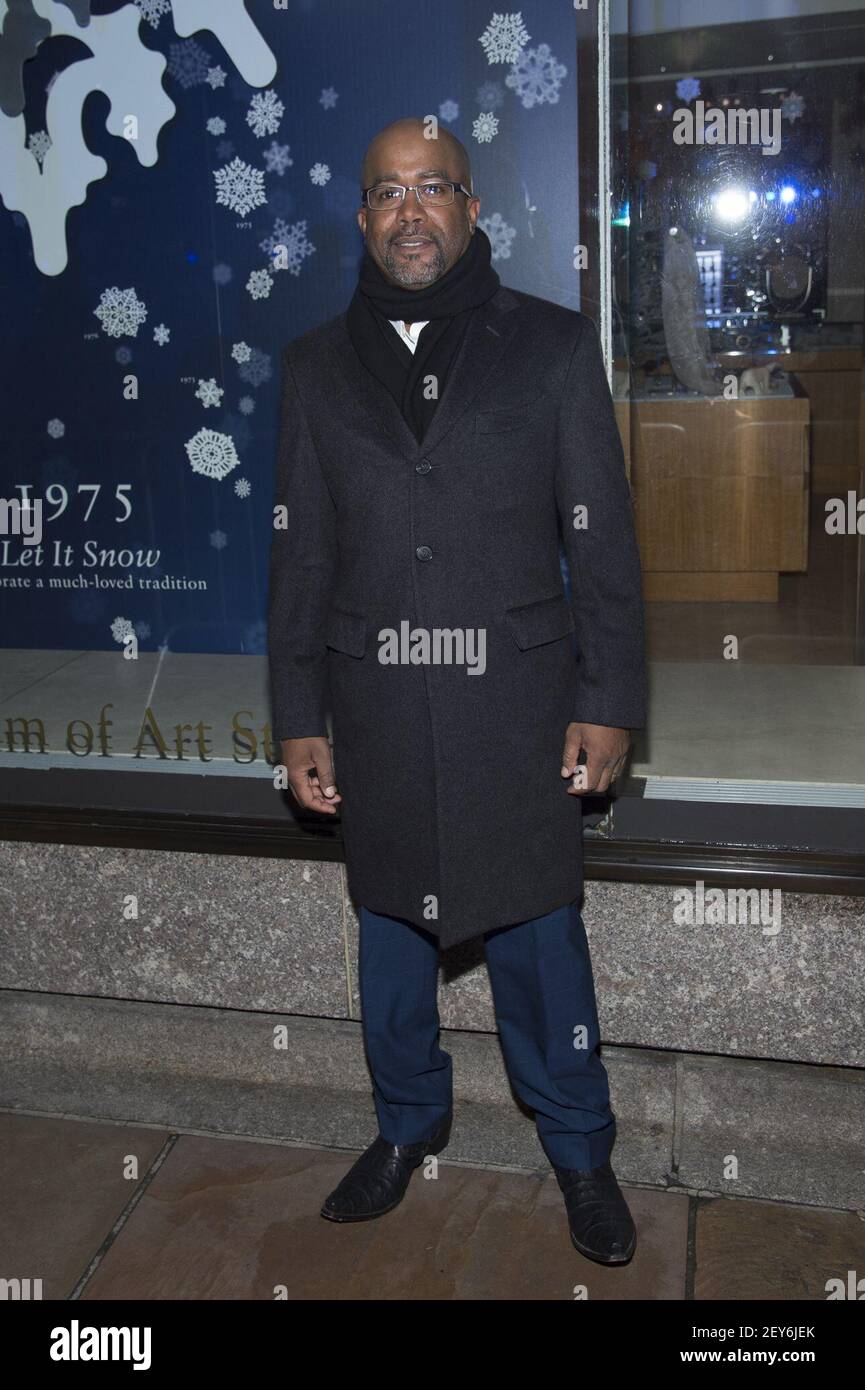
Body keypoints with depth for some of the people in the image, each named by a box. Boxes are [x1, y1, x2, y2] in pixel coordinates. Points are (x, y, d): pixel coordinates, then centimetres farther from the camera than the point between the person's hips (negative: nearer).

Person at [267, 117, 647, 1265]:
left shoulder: (552, 345, 1)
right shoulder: (317, 365, 7)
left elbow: (603, 535, -1)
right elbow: (301, 554, 7)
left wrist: (609, 702, -6)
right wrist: (299, 721, 4)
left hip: (519, 700, -2)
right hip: (376, 706, 3)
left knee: (538, 932, 7)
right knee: (391, 925, 16)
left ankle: (579, 1149, 29)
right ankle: (409, 1123, 38)